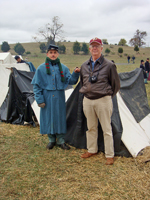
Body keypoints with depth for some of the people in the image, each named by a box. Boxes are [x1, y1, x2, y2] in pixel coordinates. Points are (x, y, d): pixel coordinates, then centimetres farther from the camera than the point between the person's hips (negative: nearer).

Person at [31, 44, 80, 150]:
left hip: (59, 97, 1)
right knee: (48, 118, 5)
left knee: (60, 117, 5)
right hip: (47, 97, -1)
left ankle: (61, 140, 18)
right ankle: (51, 140, 22)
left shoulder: (63, 68, 6)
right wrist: (39, 100, -6)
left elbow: (70, 81, 0)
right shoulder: (41, 68, 0)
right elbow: (36, 85, 0)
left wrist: (75, 73, -19)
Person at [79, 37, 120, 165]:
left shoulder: (109, 65, -6)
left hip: (103, 100, -5)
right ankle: (92, 150, 32)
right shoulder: (84, 66, 9)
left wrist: (108, 96, 4)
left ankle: (110, 155, 15)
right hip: (87, 100, 5)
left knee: (107, 129, 3)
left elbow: (116, 85, 1)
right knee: (91, 127, 16)